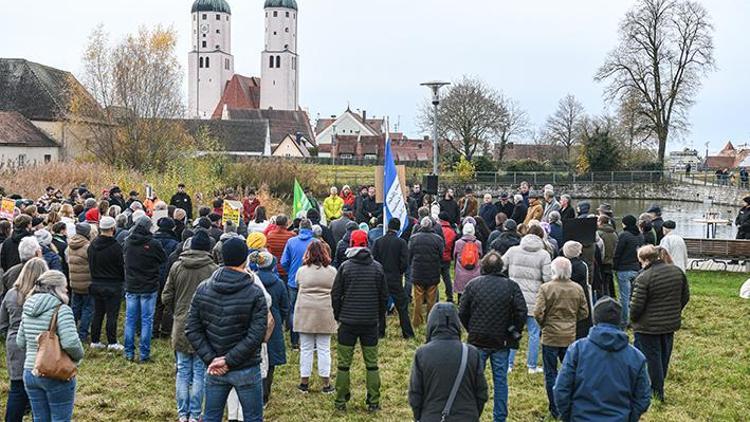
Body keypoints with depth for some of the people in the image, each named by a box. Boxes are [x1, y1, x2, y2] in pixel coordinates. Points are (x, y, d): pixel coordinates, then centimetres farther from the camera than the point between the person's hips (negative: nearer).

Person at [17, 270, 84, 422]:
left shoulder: (28, 310, 7)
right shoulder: (61, 310, -16)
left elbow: (20, 342, 14)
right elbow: (70, 342, -25)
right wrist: (78, 356, -6)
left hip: (30, 373, 7)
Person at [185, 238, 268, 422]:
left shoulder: (203, 289, -1)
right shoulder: (255, 293, -13)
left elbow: (192, 329, -3)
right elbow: (256, 335, -19)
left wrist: (210, 358, -6)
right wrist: (229, 360, -14)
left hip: (214, 371, 4)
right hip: (247, 370, -3)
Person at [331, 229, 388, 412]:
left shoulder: (345, 267, -5)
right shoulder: (377, 267, 1)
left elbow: (335, 294, -2)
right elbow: (384, 295, 6)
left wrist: (338, 316, 11)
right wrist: (380, 316, 17)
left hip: (348, 322, -1)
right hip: (371, 322, 2)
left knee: (344, 364, 6)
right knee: (372, 364, 7)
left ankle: (341, 401, 10)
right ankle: (373, 402, 8)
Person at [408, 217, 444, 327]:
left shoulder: (413, 238, -5)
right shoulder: (437, 239, -8)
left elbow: (409, 256, 0)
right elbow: (442, 255, -2)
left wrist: (411, 268, 15)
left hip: (417, 274, 0)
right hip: (433, 274, 0)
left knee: (418, 299, 9)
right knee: (432, 299, 10)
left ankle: (417, 321, 12)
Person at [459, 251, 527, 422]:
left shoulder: (473, 284, -5)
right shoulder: (511, 286, -6)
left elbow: (462, 312, -4)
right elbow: (522, 312, -10)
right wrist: (515, 331, 5)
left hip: (478, 340, 0)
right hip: (502, 342, 0)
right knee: (500, 379, 9)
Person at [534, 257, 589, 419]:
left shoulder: (546, 288, -14)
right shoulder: (577, 289, -2)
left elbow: (538, 313, -18)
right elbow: (584, 313, 4)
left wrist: (544, 325, 1)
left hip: (550, 337, -3)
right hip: (570, 337, 3)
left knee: (551, 374, 8)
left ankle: (556, 410, 10)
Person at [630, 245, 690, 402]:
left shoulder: (643, 278, -23)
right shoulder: (677, 272, -1)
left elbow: (636, 306, -20)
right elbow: (685, 296, 8)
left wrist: (633, 319, 0)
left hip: (648, 328, -7)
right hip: (671, 325, 7)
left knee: (651, 360, 7)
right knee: (664, 358, 19)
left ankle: (656, 394, 15)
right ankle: (658, 388, 34)